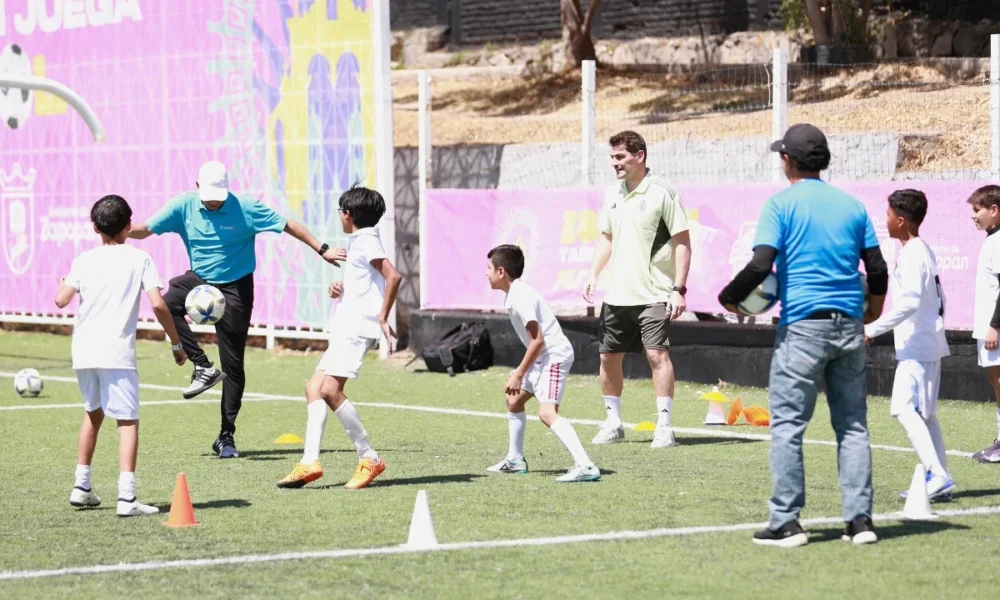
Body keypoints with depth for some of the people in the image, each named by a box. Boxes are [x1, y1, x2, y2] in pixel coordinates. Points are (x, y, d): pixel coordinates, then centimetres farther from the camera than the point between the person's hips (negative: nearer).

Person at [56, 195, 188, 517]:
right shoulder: (139, 259, 1)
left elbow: (61, 300, -1)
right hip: (116, 352, -4)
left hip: (83, 351, 4)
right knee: (128, 420, -2)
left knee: (93, 413, 24)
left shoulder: (84, 260, 8)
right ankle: (126, 496, -15)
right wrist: (177, 343, 2)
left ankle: (82, 487, 28)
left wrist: (64, 282, 22)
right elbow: (158, 304, -8)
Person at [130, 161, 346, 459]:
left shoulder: (246, 209, -15)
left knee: (232, 364, -1)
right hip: (199, 280, 2)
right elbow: (145, 229, -9)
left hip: (235, 288, -2)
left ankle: (226, 436, 9)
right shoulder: (183, 206, -8)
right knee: (167, 304, -32)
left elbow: (289, 225, -7)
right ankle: (203, 367, -19)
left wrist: (322, 250, -7)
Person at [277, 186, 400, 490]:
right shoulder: (359, 242, 22)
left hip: (358, 327, -11)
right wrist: (340, 289, 12)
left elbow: (393, 276, -24)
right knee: (314, 387, 5)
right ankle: (310, 461, 0)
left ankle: (369, 458, -12)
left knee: (330, 390, -18)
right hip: (345, 328, 11)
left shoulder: (366, 242, -9)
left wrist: (383, 318, -23)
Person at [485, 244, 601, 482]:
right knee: (514, 400, 25)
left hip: (554, 355, -11)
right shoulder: (515, 295, 13)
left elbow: (538, 340, -22)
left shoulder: (520, 298, -19)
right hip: (542, 358, 11)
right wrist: (521, 371, 20)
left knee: (547, 413, -25)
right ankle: (515, 460, 38)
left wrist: (519, 375, -16)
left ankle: (585, 466, -36)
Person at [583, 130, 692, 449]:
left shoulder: (662, 192, -9)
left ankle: (664, 425, -8)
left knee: (657, 354, -14)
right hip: (618, 294, 7)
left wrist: (679, 288, -15)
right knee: (609, 357, 7)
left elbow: (682, 242, -9)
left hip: (654, 294, -6)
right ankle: (613, 423, 20)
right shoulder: (612, 194, 10)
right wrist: (594, 274, 6)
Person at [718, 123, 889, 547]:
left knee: (787, 426, 0)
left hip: (802, 326, -5)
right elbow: (877, 268, 10)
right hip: (850, 327, 5)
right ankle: (860, 520, 6)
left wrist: (729, 298, 3)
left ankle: (786, 523, -3)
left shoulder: (781, 205, -4)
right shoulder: (852, 205, 10)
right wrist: (874, 306, 30)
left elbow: (760, 265, -14)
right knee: (853, 425, 9)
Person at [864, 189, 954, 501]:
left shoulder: (912, 254, -15)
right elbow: (938, 298, 21)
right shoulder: (924, 251, 15)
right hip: (928, 343, 11)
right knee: (923, 412, 13)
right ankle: (940, 480, 12)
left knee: (905, 408, -16)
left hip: (916, 346, -11)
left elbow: (910, 302, -24)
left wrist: (873, 329, -21)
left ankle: (937, 475, -23)